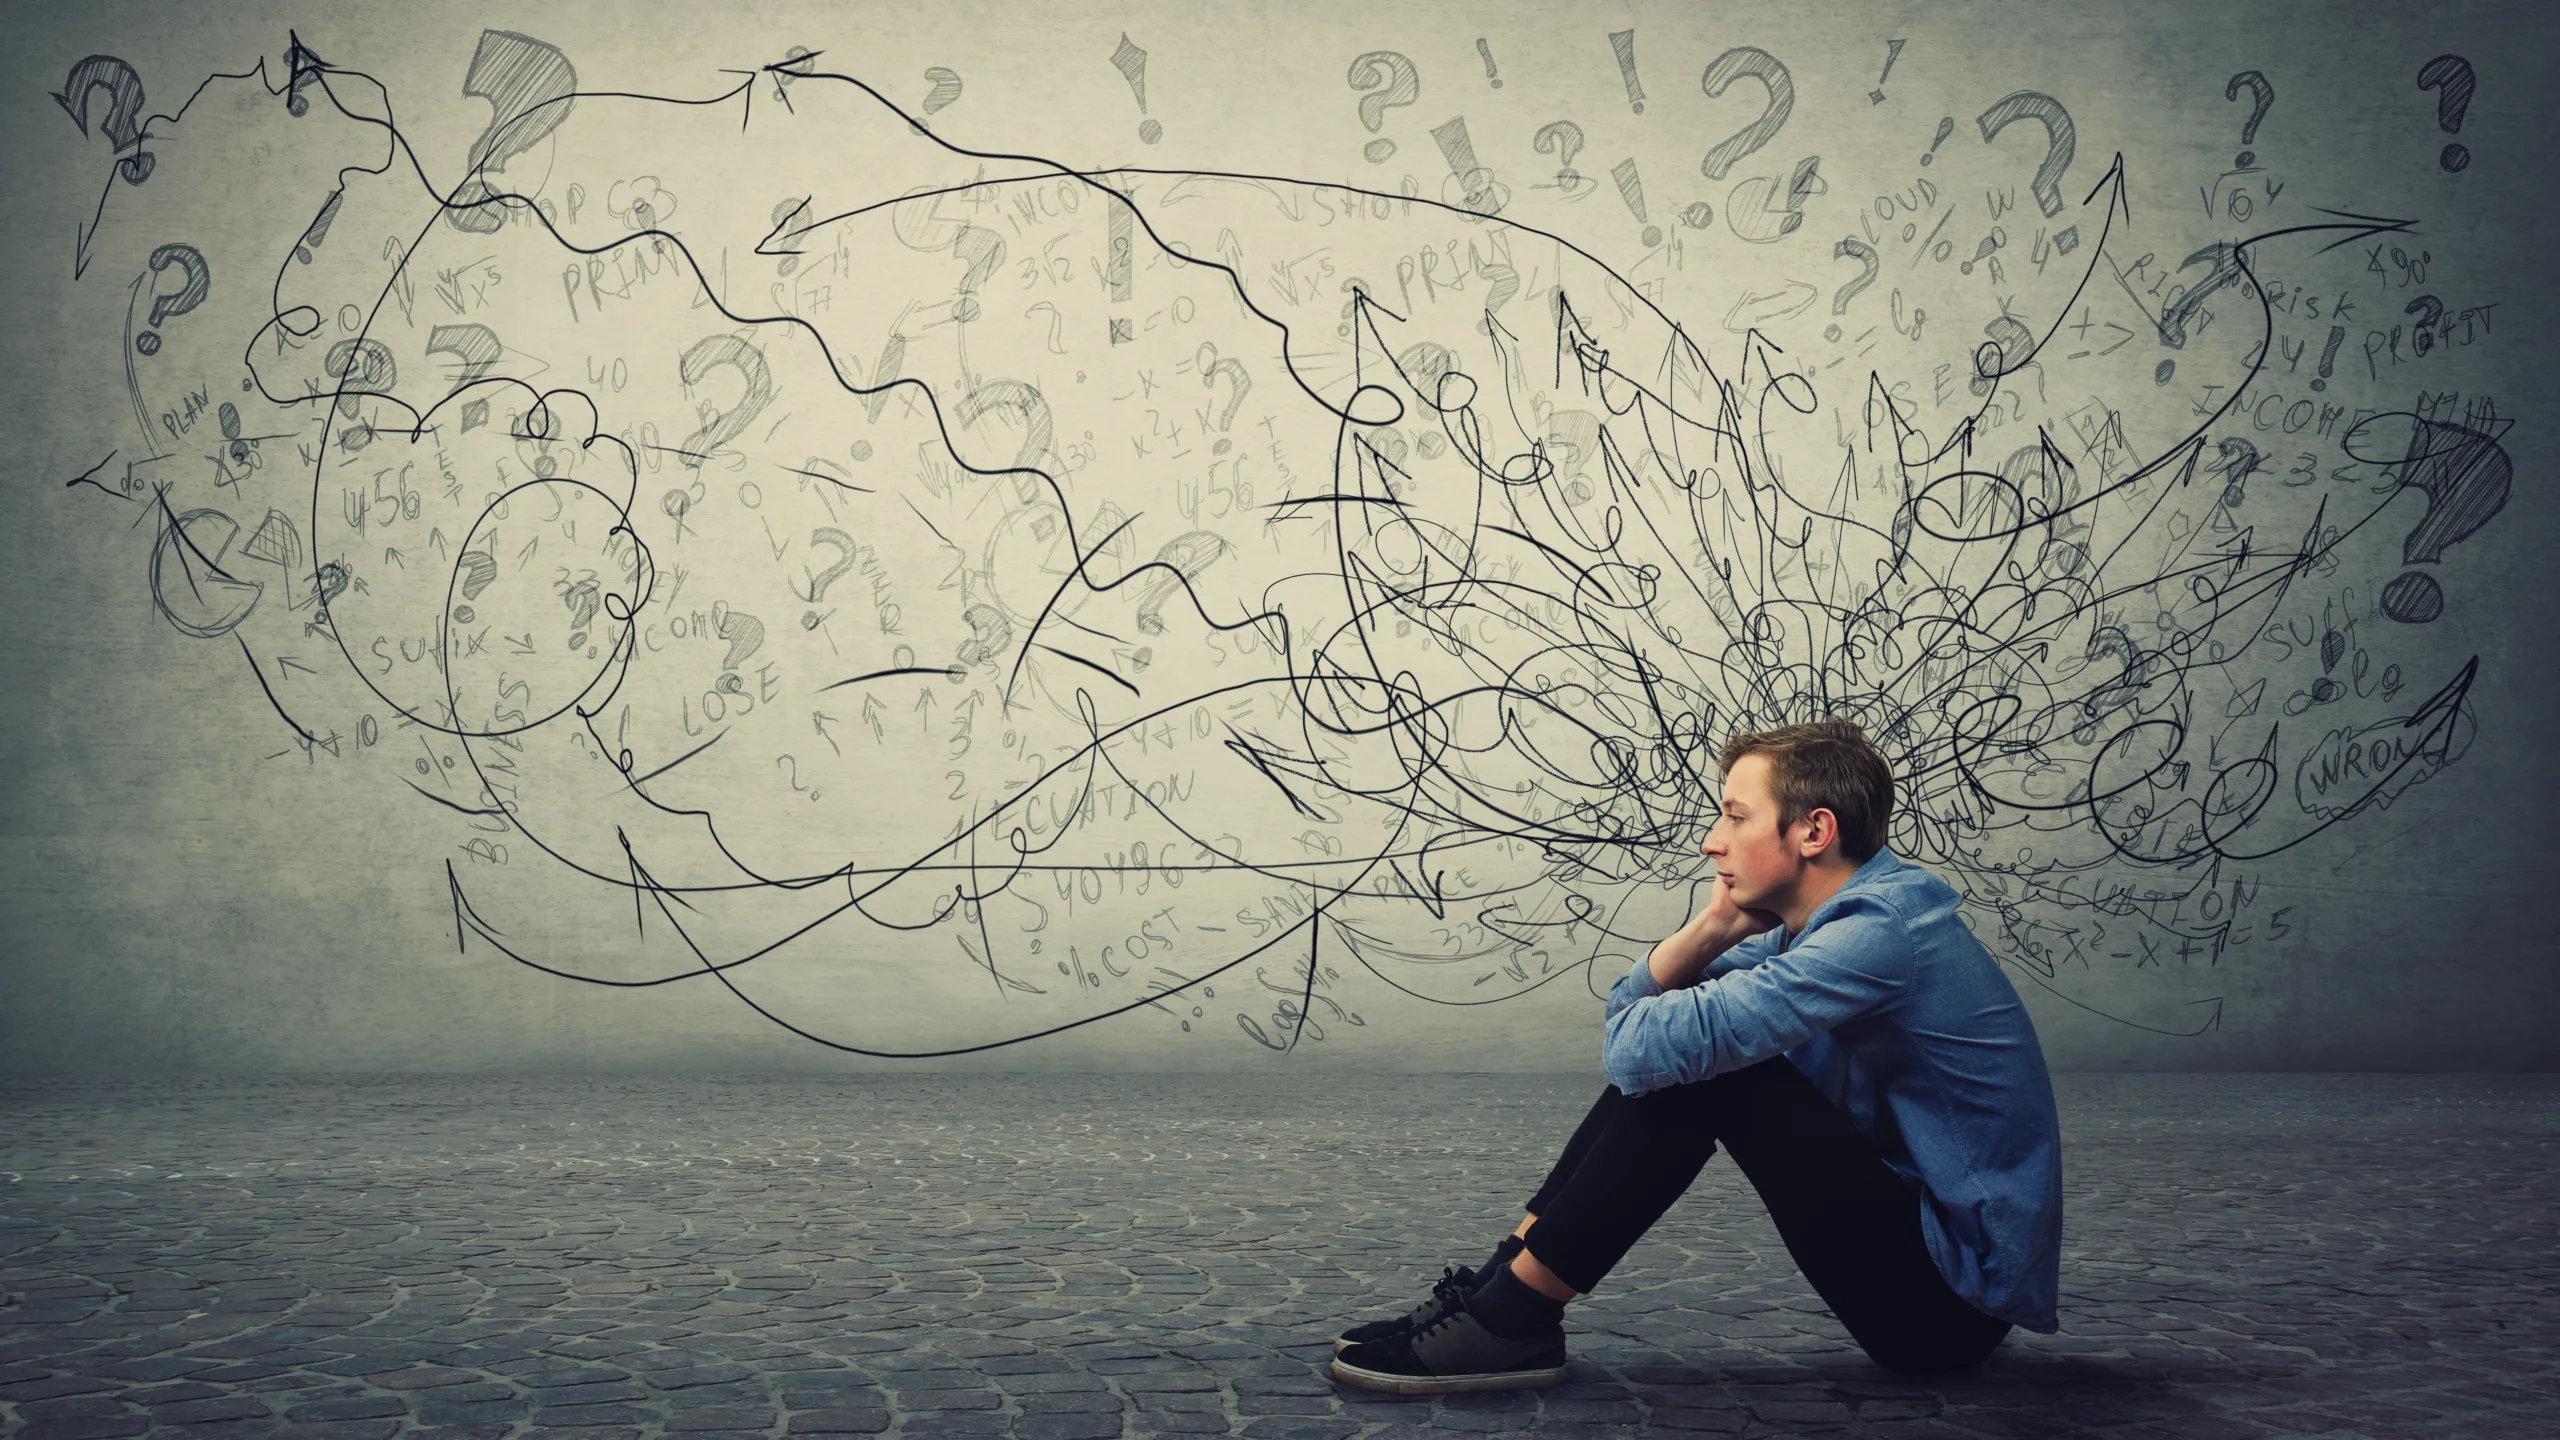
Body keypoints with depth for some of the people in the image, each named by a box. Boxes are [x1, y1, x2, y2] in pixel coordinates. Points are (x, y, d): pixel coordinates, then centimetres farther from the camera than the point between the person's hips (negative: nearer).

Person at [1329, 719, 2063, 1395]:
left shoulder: (1879, 932, -24)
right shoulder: (1818, 927, 8)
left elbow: (1639, 1047, -30)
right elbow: (1632, 1005, 9)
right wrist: (1716, 925, -9)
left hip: (1958, 1298, -10)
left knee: (1699, 1062, -20)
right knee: (1682, 1056, 5)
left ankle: (1513, 1318, -13)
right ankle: (1504, 1280, 2)